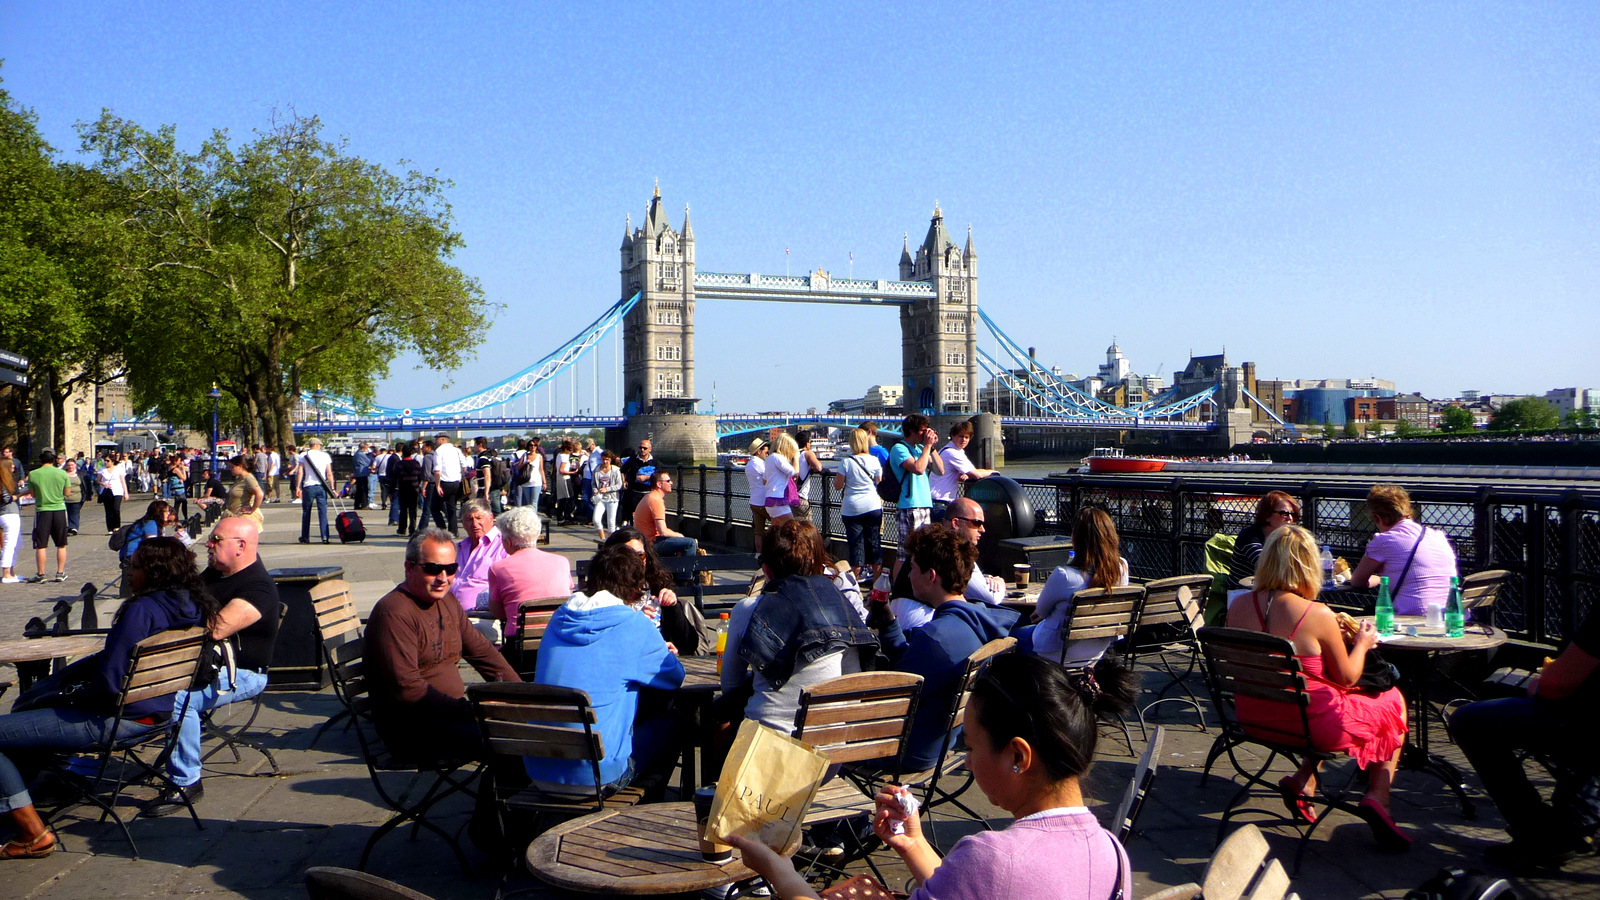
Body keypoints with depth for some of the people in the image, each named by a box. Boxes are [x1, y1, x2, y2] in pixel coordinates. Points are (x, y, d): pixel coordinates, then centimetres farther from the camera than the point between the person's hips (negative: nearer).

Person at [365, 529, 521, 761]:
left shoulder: (447, 602, 13)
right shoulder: (394, 613, -16)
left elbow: (482, 651, 19)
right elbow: (407, 689, -22)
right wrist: (470, 713, -25)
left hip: (452, 710, 9)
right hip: (409, 729, -9)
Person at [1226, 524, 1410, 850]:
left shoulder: (1237, 606, -6)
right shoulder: (1317, 614, -21)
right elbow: (1346, 678, -9)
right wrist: (1362, 644, 11)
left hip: (1254, 721, 6)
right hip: (1315, 724, -6)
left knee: (1331, 702, 34)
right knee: (1394, 702, 20)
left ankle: (1303, 782, 21)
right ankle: (1377, 797, 8)